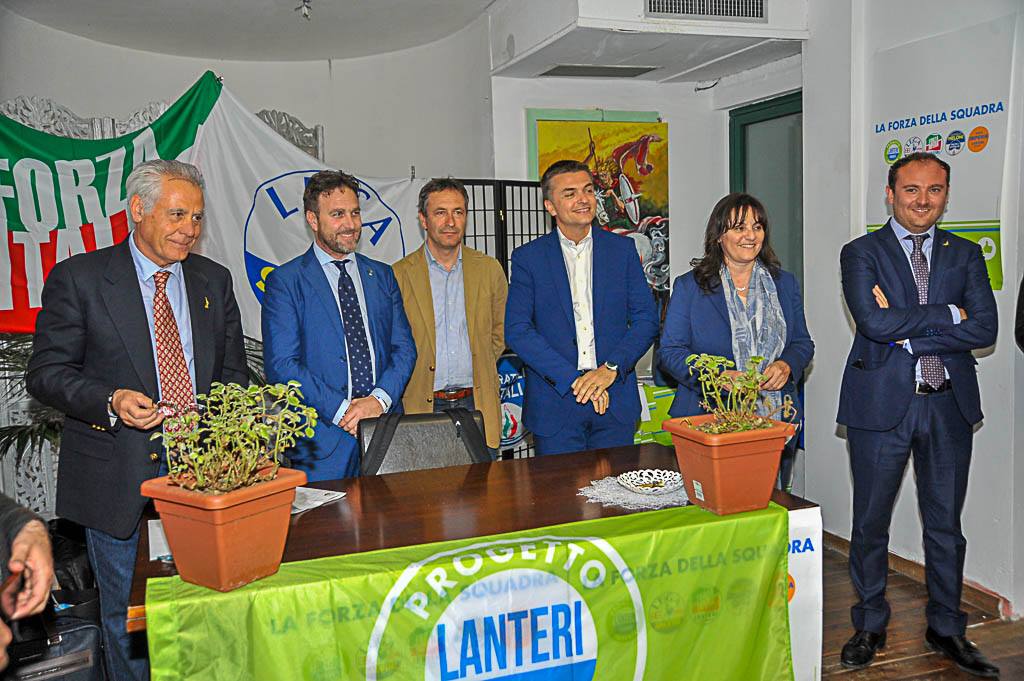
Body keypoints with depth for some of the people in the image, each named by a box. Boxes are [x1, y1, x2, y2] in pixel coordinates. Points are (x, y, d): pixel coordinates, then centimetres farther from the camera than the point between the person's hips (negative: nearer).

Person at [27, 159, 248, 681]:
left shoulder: (214, 281, 8)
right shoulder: (78, 277, -4)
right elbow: (46, 372, -4)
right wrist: (110, 401, -22)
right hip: (118, 479, -3)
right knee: (127, 618, 11)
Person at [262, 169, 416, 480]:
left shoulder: (382, 275, 14)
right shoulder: (285, 280, 0)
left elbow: (404, 347, 8)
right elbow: (281, 364, -8)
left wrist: (379, 399, -9)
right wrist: (341, 409, -15)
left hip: (385, 426, 4)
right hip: (322, 437, -3)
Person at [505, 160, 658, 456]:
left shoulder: (622, 249, 6)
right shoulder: (528, 257, 1)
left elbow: (647, 319, 4)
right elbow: (517, 330, -7)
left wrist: (611, 369, -11)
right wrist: (573, 379, -15)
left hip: (615, 398, 2)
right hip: (555, 403, -1)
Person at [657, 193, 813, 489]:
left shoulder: (785, 283, 12)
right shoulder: (689, 286, 1)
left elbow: (803, 343, 16)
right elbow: (669, 351, -3)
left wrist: (786, 366, -7)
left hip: (776, 422, 3)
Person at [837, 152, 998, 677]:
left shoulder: (965, 255, 9)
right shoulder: (861, 254, -1)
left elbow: (985, 329, -5)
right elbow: (874, 322, -16)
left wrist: (908, 334, -13)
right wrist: (949, 313, -10)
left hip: (950, 403, 3)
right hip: (882, 403, -3)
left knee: (945, 524, 13)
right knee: (871, 522, 7)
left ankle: (945, 629, 30)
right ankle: (870, 627, 25)